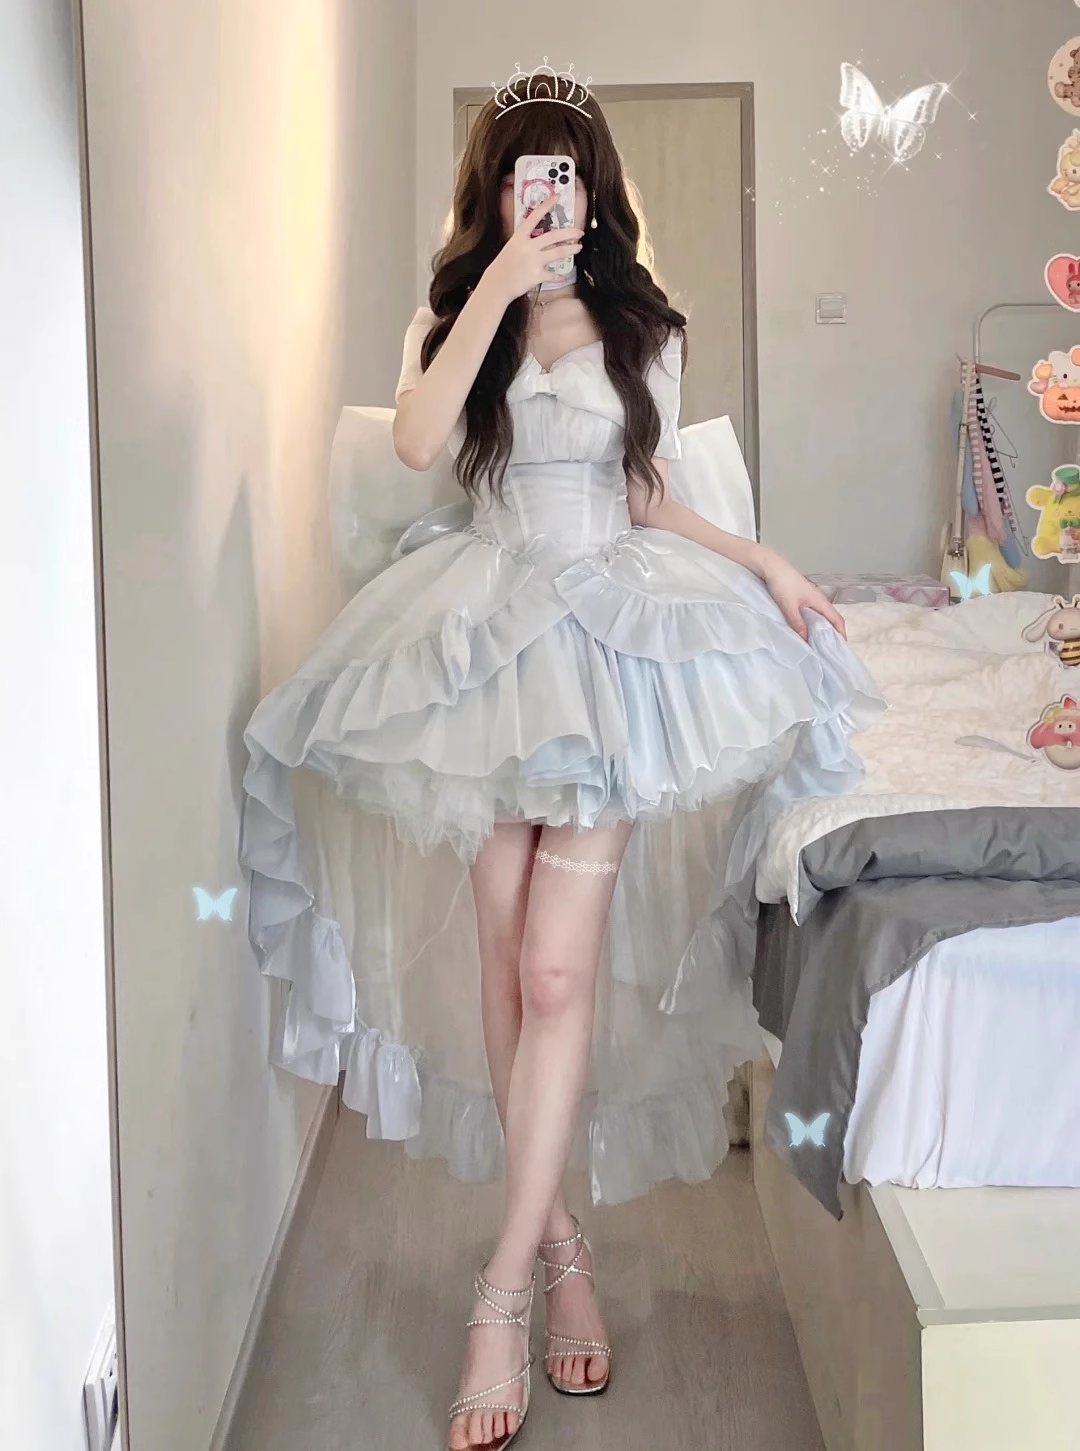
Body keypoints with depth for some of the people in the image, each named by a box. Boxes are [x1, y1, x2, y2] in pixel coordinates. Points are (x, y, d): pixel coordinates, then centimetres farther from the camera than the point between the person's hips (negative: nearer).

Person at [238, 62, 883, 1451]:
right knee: (505, 959, 2)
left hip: (616, 631, -1)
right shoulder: (453, 317, 10)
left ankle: (504, 1288, -7)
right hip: (490, 633, 1)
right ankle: (561, 1242, 17)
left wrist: (764, 561, 4)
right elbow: (415, 442, -11)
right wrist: (497, 290, -11)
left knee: (562, 972, -11)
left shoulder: (645, 331, 11)